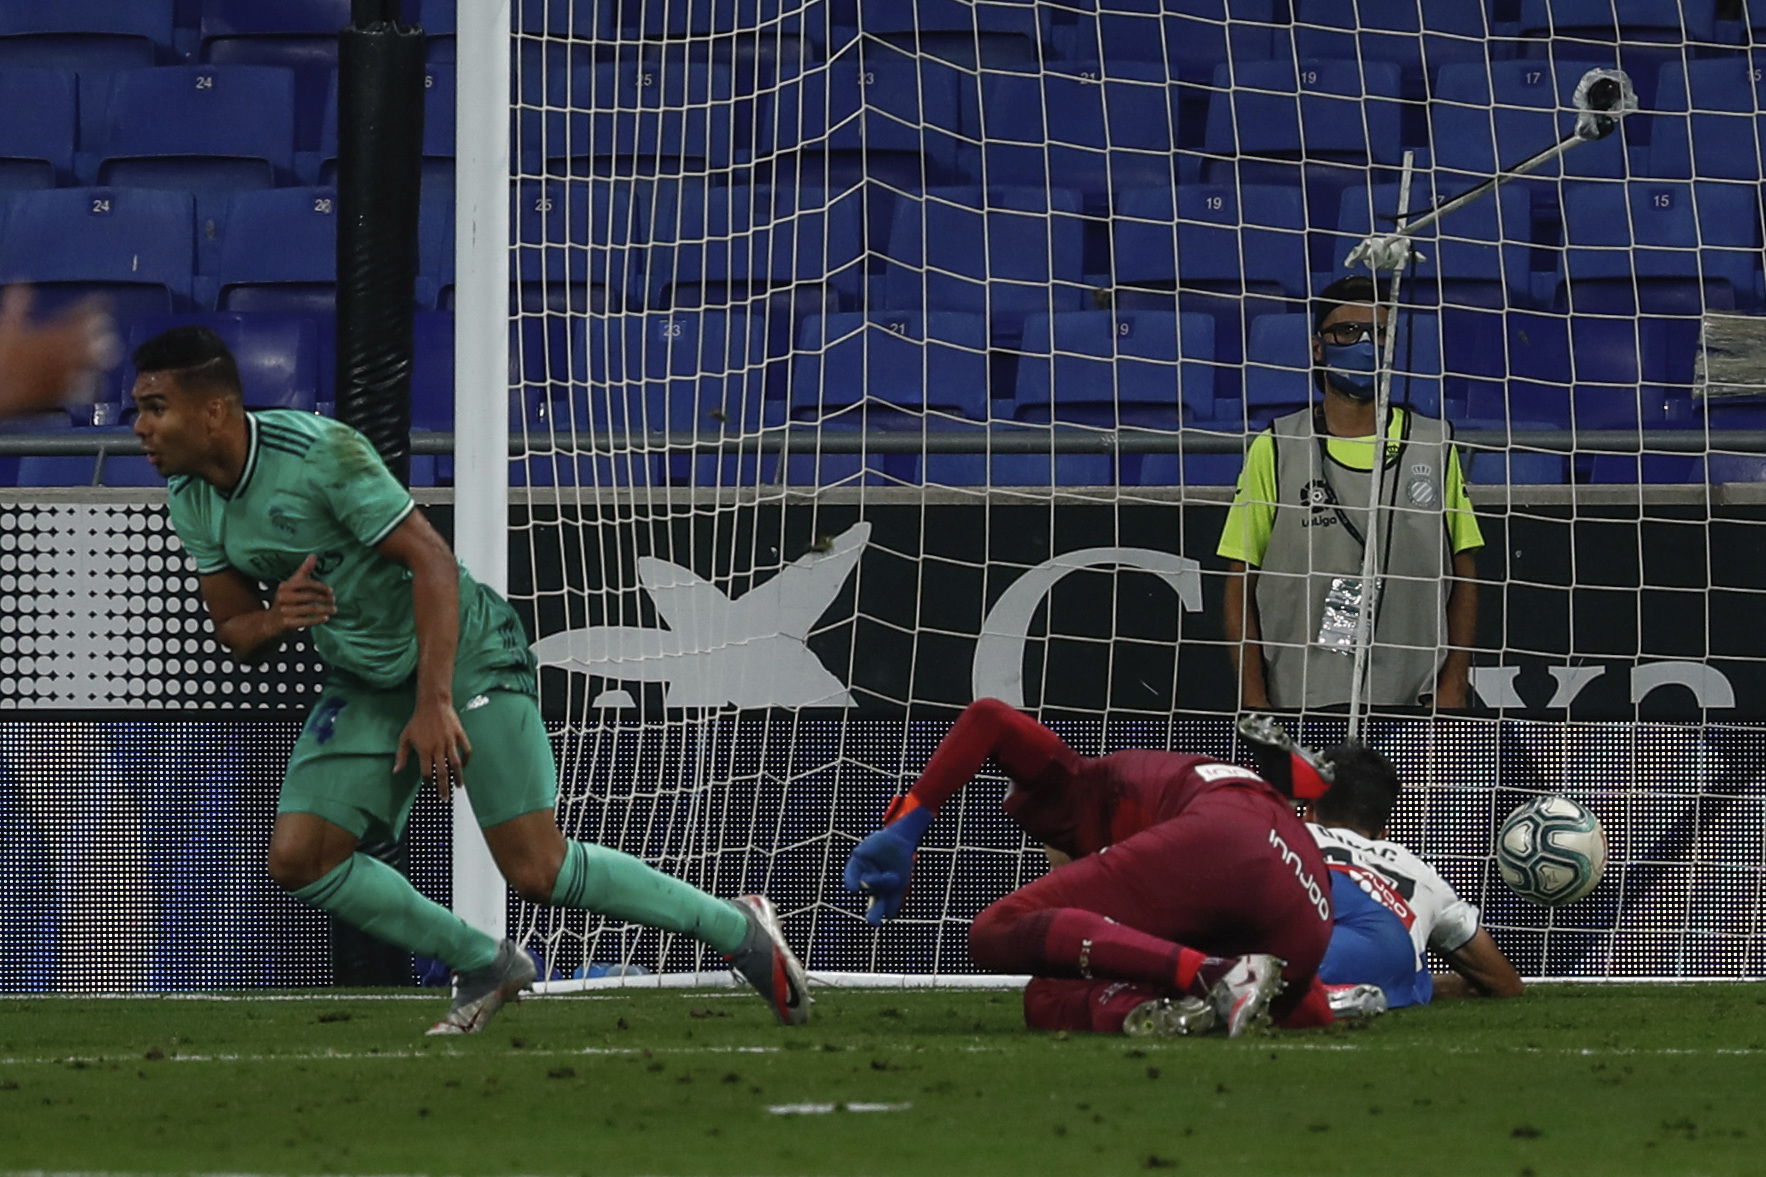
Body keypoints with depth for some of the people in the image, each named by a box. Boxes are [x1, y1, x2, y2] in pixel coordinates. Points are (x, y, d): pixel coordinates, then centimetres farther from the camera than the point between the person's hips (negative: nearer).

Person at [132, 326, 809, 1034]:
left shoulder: (318, 451, -25)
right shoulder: (189, 500, -3)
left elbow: (431, 559, -24)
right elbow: (235, 632, 6)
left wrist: (434, 703, -30)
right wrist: (275, 621, -20)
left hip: (464, 652, -7)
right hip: (365, 683, 7)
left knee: (537, 871, -14)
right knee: (297, 858, -9)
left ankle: (738, 930, 4)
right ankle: (485, 968, 8)